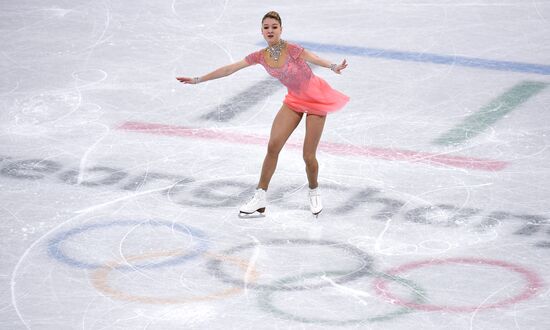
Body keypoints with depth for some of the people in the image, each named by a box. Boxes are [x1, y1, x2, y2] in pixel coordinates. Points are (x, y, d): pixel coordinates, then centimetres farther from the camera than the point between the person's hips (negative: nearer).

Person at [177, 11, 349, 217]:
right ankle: (260, 199, 6)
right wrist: (198, 80, -2)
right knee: (273, 146, -3)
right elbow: (229, 69, -3)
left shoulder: (291, 49, -24)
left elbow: (313, 59, -41)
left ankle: (314, 193, 25)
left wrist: (333, 67, -62)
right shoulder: (261, 56, -7)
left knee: (308, 156, -4)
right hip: (294, 100, 5)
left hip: (316, 99, -5)